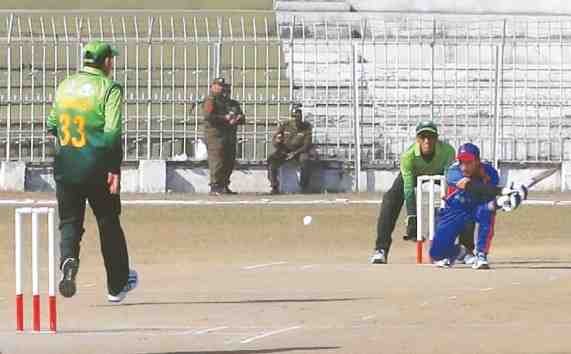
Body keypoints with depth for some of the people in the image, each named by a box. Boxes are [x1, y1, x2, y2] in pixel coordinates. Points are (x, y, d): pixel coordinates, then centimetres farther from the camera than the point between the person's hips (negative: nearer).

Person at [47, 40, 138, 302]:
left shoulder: (64, 86, 9)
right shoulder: (109, 88, -7)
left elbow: (52, 126, 15)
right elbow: (112, 131, -16)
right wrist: (114, 170, -16)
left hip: (65, 167, 3)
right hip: (96, 168, -3)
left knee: (69, 222, 8)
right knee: (109, 224, 11)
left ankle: (68, 259, -24)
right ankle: (117, 286, 20)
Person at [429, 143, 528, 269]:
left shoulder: (489, 172, -23)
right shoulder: (453, 172, -29)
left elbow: (488, 196, -33)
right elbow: (471, 186, -47)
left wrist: (499, 202, -59)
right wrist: (502, 191, -59)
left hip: (478, 206, 0)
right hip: (456, 210, 0)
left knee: (488, 210, -38)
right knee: (437, 254, -9)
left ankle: (481, 256, -26)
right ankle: (456, 250, 31)